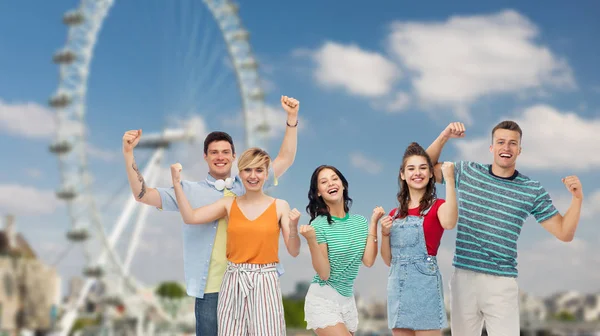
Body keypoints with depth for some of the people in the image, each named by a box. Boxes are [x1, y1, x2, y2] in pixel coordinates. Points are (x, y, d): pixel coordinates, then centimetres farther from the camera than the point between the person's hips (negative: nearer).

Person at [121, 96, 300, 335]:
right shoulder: (190, 191, 5)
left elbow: (285, 160, 12)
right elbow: (142, 195, 0)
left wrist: (292, 118, 4)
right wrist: (128, 154, -10)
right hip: (212, 289, -2)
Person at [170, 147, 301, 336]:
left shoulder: (279, 206, 0)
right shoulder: (229, 204, 5)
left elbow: (294, 251, -1)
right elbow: (190, 218, -4)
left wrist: (293, 227, -19)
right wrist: (177, 182, -9)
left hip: (265, 283, -2)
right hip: (233, 283, 2)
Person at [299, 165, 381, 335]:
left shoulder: (360, 222, 4)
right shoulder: (318, 225, -11)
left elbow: (368, 261, -7)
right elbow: (324, 274, -16)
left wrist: (373, 223, -5)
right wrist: (312, 240, -28)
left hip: (348, 300, 6)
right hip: (323, 299, -6)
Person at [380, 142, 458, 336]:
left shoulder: (438, 206, -1)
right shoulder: (395, 214, 14)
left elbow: (449, 223, -27)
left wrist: (449, 180, -25)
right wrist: (384, 234, -2)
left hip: (425, 283, -5)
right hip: (397, 285, 5)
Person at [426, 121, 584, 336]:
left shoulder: (533, 190, 3)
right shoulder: (467, 172, 5)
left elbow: (564, 233, 4)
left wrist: (577, 198, -10)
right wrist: (444, 137, 1)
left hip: (502, 283, -1)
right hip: (464, 277, 1)